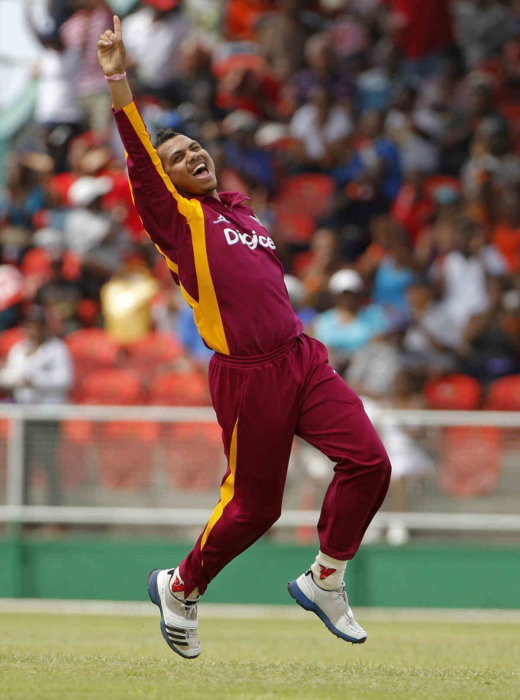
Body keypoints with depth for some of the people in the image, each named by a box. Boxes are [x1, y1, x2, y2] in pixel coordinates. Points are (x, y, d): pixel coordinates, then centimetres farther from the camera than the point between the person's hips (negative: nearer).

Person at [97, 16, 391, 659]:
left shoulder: (239, 210, 21)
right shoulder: (176, 217, 1)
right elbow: (140, 158, -12)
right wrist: (118, 81, -18)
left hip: (302, 357, 6)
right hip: (248, 376, -6)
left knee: (368, 461, -8)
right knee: (253, 506, 0)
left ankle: (325, 581, 8)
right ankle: (179, 588, 24)